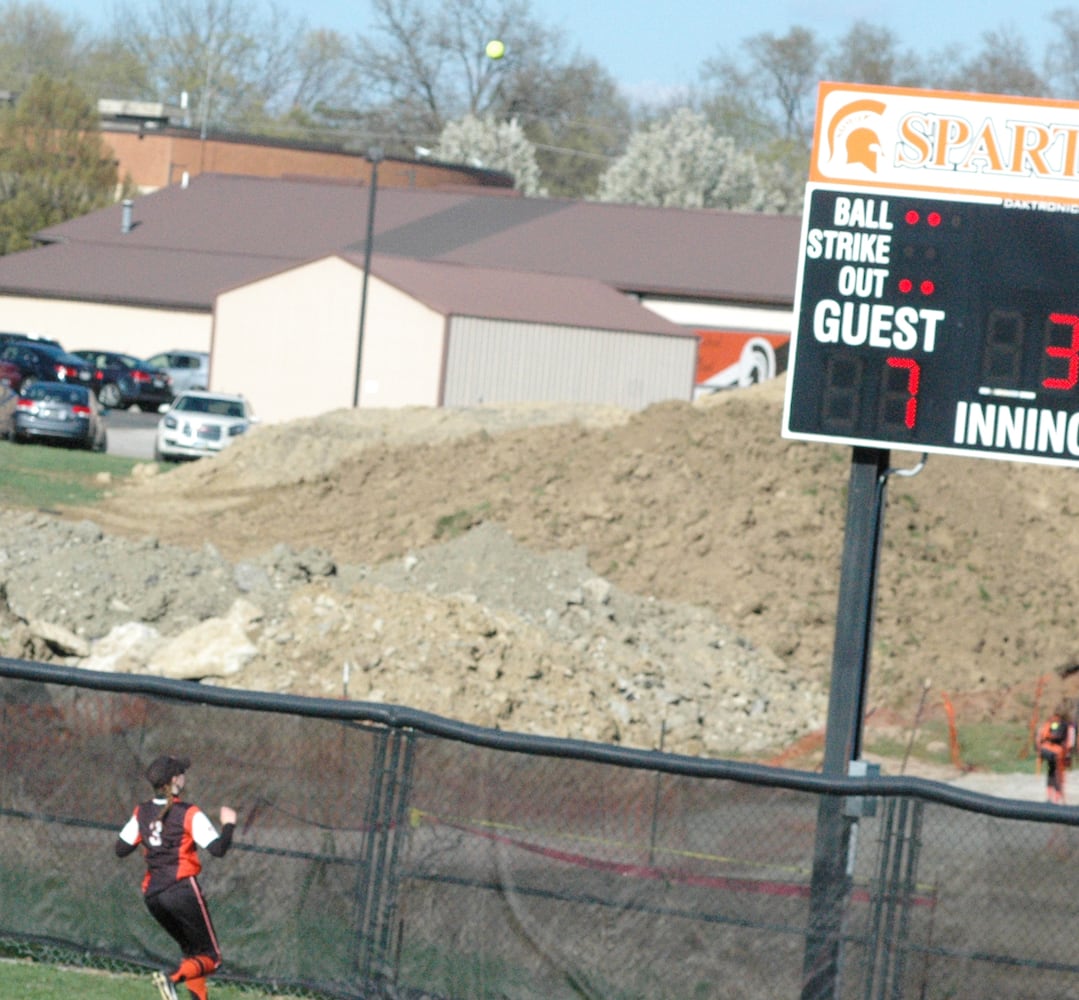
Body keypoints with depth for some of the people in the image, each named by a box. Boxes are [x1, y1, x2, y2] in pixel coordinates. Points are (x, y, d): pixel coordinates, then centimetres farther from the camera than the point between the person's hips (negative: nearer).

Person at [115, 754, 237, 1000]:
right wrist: (228, 824, 4)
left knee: (192, 950, 21)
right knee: (211, 957, -2)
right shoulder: (189, 814, -9)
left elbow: (120, 849, 12)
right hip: (183, 889, -6)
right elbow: (218, 849, -13)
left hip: (152, 894, 6)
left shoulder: (142, 812, 7)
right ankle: (172, 978, -30)